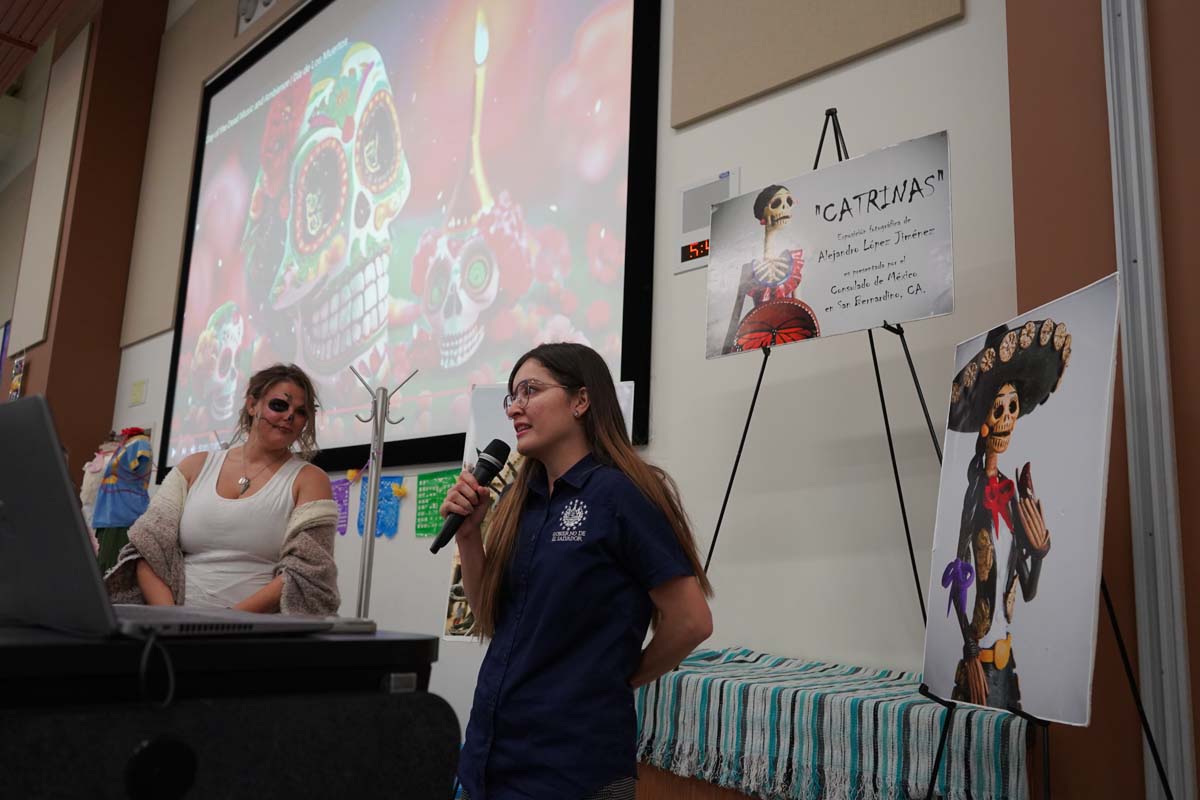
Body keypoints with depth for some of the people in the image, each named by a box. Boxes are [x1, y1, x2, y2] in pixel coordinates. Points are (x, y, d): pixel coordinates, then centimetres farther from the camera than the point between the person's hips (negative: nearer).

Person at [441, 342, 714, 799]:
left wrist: (619, 679, 0)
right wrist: (467, 535, -3)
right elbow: (492, 621, 10)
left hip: (574, 761, -6)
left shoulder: (617, 493, -15)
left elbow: (690, 621, -14)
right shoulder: (522, 501, 6)